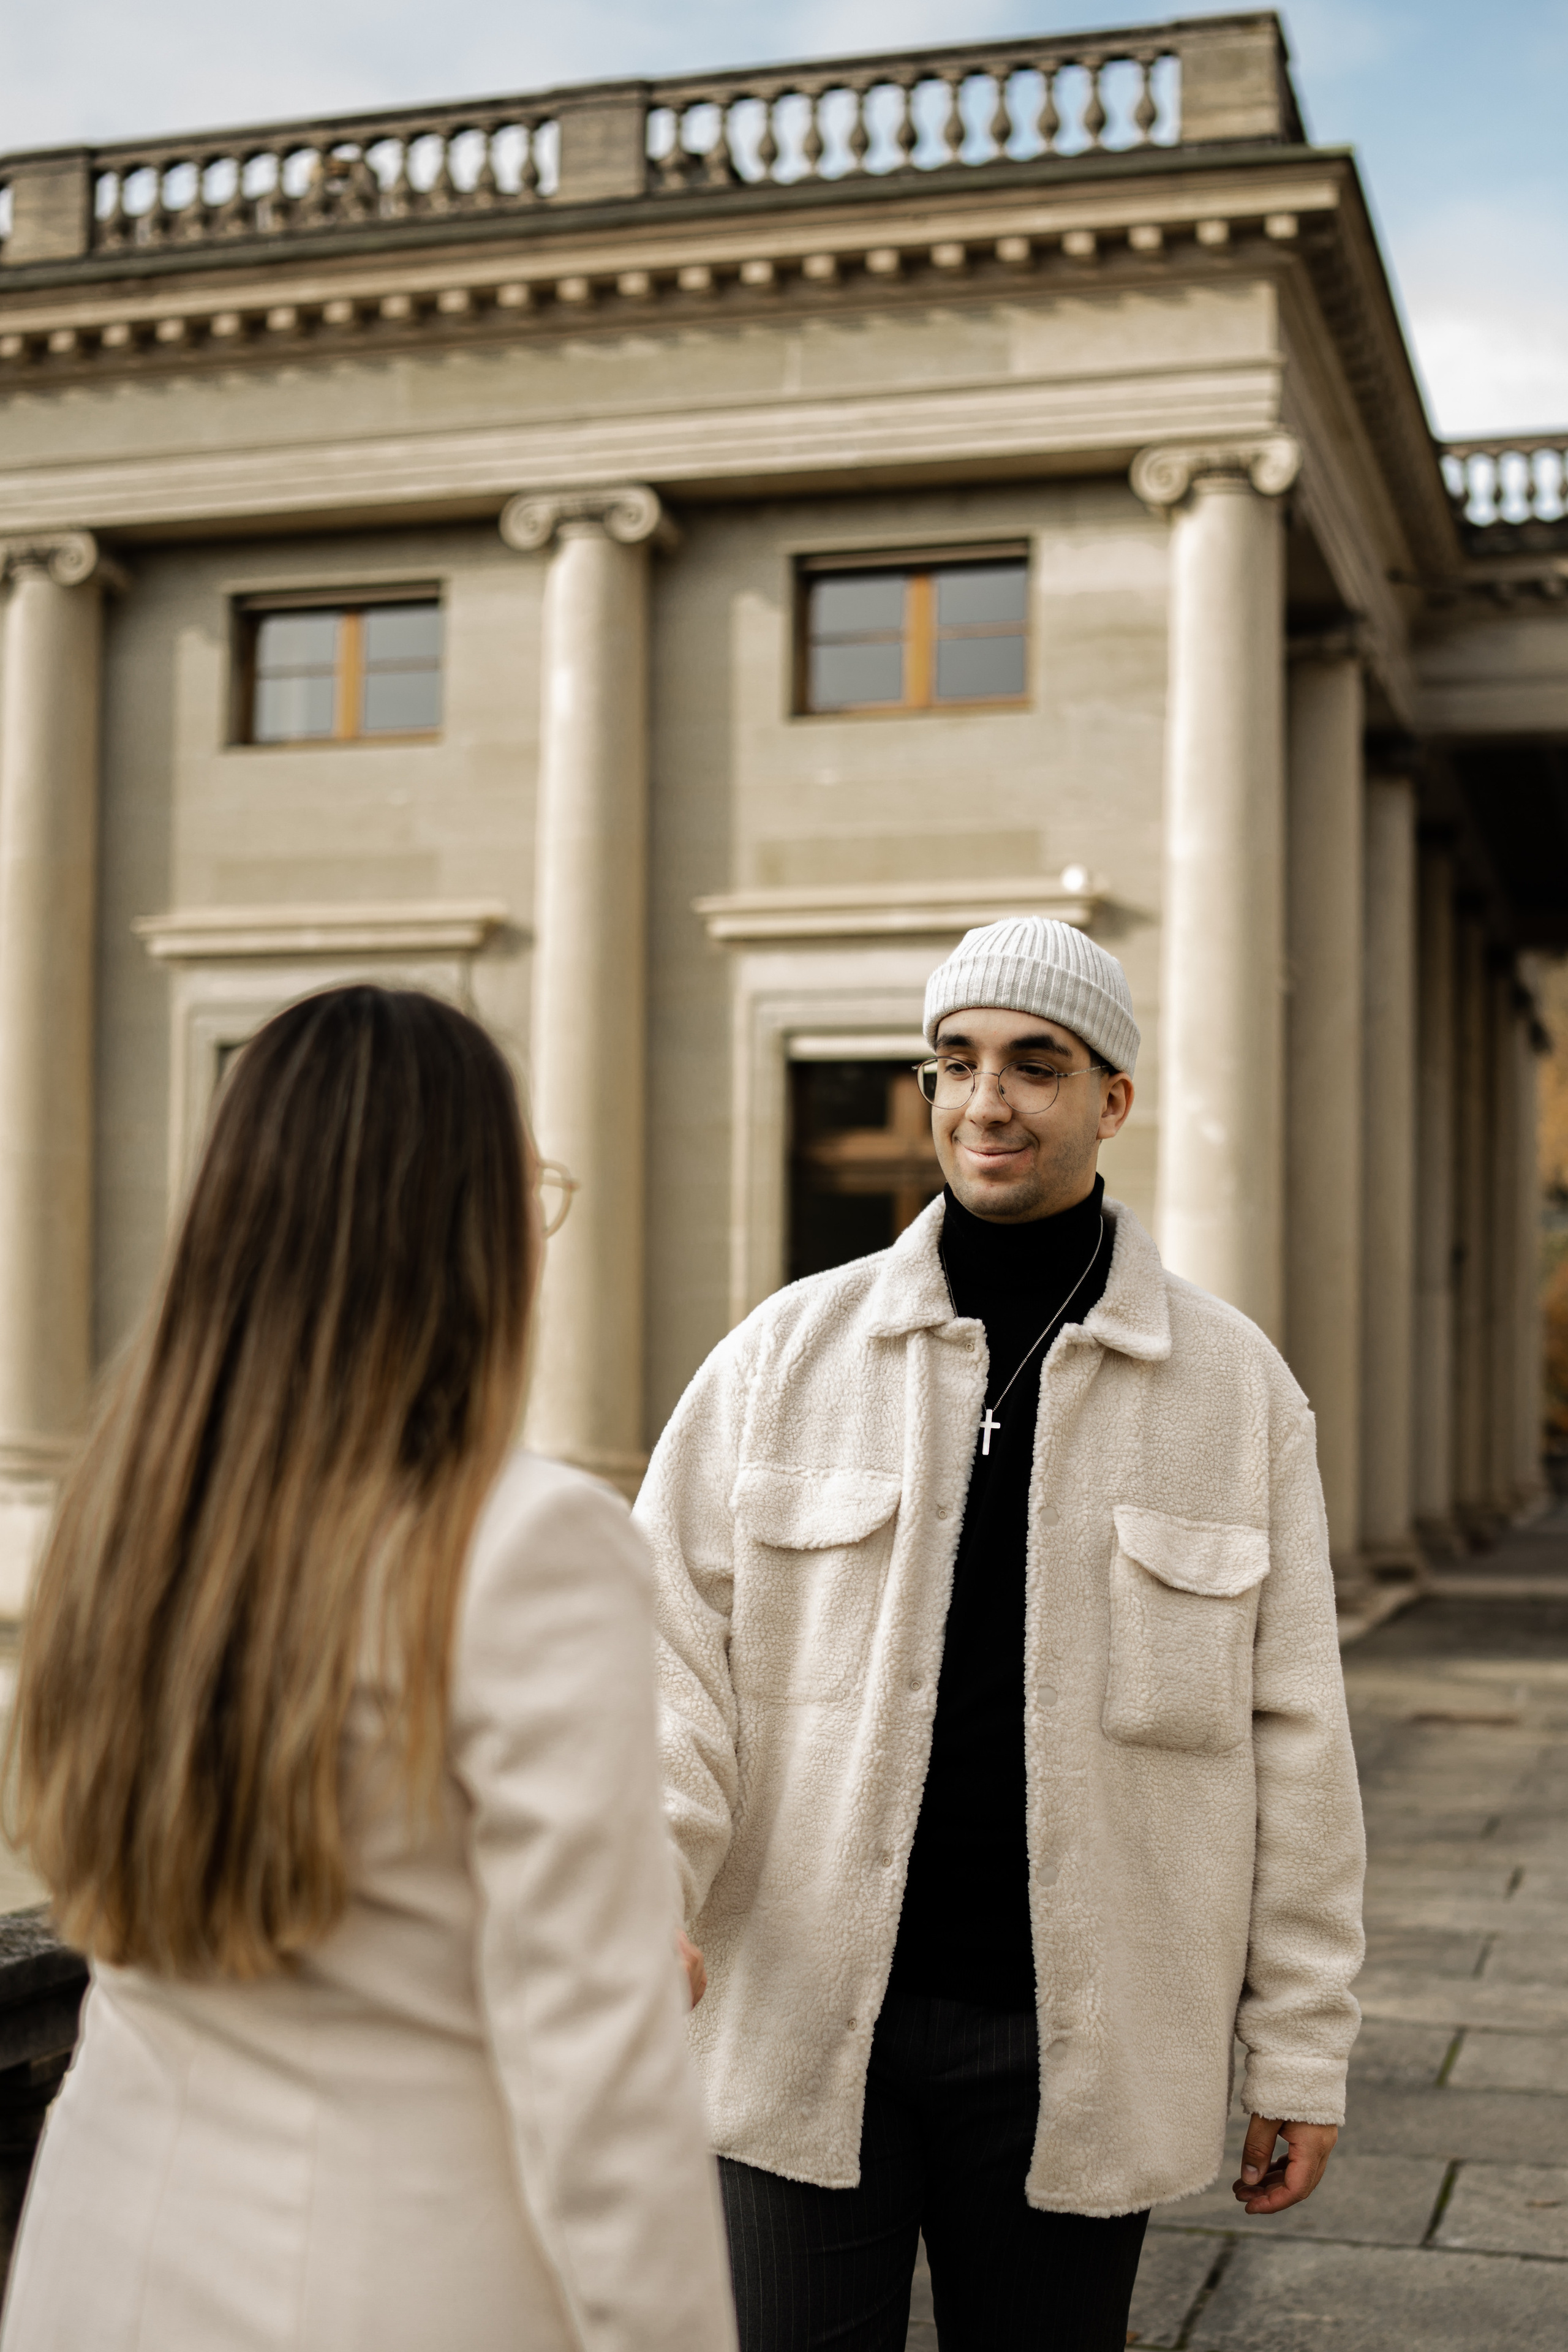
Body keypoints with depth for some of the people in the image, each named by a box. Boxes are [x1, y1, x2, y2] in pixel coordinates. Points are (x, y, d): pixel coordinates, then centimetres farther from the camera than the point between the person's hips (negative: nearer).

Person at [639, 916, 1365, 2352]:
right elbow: (675, 1641, -1)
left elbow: (1291, 1735, 3)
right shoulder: (788, 1348, 2)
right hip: (804, 2020, 0)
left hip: (1074, 2046, 0)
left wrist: (1301, 2052, 3)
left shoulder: (1236, 1385, 2)